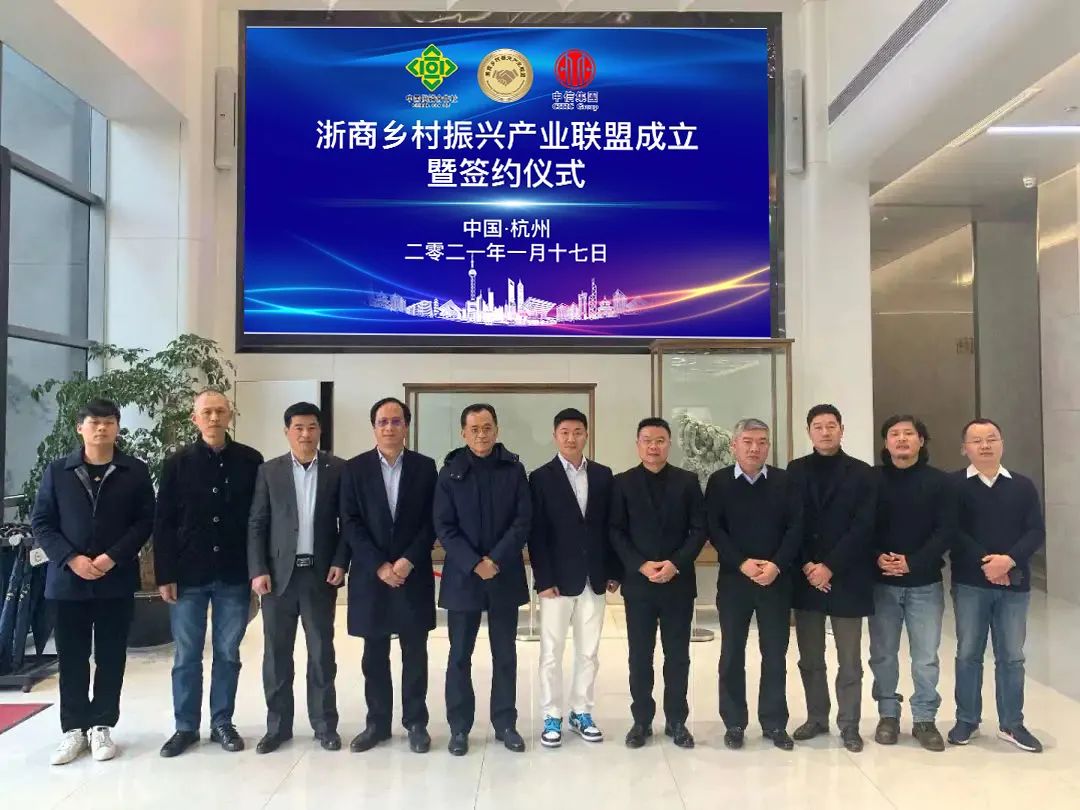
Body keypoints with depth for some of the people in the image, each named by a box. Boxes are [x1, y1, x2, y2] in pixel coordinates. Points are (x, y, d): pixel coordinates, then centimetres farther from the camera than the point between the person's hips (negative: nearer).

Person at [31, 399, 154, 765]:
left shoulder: (135, 472, 1)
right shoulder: (57, 471, 4)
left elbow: (145, 521, -1)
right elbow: (41, 523, 2)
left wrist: (112, 557, -13)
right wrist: (71, 559, -11)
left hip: (117, 580, -1)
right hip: (68, 580, 1)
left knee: (111, 657, 6)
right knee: (71, 658, 8)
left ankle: (101, 726, 20)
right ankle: (74, 728, 21)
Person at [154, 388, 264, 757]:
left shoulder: (250, 460, -1)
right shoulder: (178, 462, 0)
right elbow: (163, 523, -1)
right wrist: (164, 575, -5)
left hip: (234, 575, 0)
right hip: (188, 575, 0)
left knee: (228, 653, 10)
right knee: (186, 655, 9)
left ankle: (222, 723, 24)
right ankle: (186, 727, 23)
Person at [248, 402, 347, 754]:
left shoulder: (338, 469, 1)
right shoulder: (269, 471, 3)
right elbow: (256, 524, 2)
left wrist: (340, 562, -7)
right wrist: (258, 570, -6)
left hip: (320, 572, -1)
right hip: (278, 572, 1)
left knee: (322, 652, 7)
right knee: (276, 653, 7)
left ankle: (325, 724, 19)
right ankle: (277, 726, 21)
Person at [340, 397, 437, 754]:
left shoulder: (425, 467, 2)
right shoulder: (355, 468, 1)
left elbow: (431, 522, -1)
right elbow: (350, 524, -4)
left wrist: (409, 561, -12)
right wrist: (379, 566, -12)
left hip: (414, 574, 0)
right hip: (371, 575, 0)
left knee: (415, 653, 7)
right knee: (374, 655, 10)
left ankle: (416, 722, 19)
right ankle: (377, 723, 23)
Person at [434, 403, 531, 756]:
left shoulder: (514, 469, 1)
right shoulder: (450, 472, -1)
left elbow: (523, 520, -4)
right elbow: (444, 527, -5)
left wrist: (496, 559, -14)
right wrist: (474, 564, -15)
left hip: (505, 576, 1)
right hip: (462, 576, 0)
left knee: (505, 655, 10)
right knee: (459, 656, 7)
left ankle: (505, 723, 22)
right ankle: (459, 727, 19)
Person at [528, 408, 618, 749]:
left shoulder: (603, 475, 5)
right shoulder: (541, 477, -4)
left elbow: (610, 526, 7)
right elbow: (536, 534, -7)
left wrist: (614, 572, 4)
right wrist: (543, 579, -12)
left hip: (594, 578, 3)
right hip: (557, 579, -3)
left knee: (588, 653, 12)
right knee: (551, 653, 5)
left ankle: (582, 713, 25)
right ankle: (552, 718, 18)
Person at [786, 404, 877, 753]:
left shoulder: (862, 473, -1)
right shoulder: (795, 471, 5)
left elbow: (863, 528, -9)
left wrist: (830, 567, -15)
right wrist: (806, 566, -10)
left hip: (846, 578, -2)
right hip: (806, 577, 2)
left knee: (849, 662, 7)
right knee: (810, 659, 12)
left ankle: (849, 724, 20)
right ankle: (817, 718, 26)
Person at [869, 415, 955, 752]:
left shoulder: (939, 482, 0)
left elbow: (946, 531, -7)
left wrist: (913, 562, -16)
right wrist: (877, 557, -17)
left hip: (925, 582, 0)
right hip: (882, 582, 1)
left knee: (926, 656, 6)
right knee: (883, 654, 9)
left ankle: (925, 719, 20)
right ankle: (888, 715, 23)